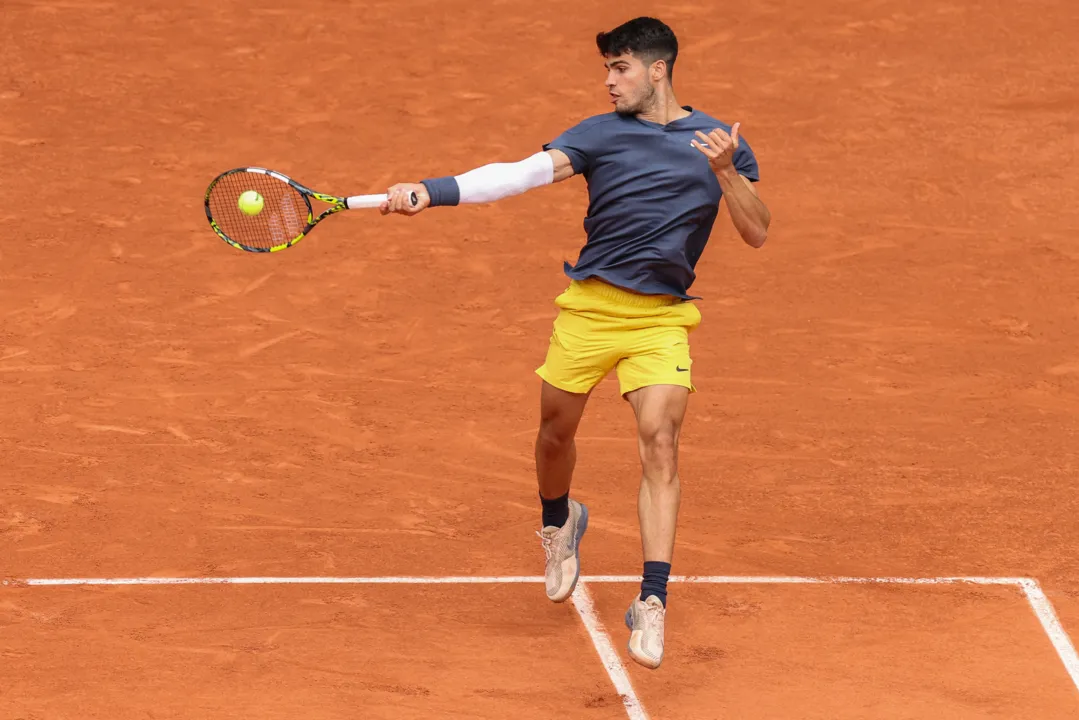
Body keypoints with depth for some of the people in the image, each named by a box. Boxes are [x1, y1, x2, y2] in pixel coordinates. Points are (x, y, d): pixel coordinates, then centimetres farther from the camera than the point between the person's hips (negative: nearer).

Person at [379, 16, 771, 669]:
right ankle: (560, 523, 48)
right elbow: (520, 175, -9)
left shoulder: (720, 141, 4)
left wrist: (725, 172, -16)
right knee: (556, 432, 13)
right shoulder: (600, 134, 2)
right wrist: (432, 193, -21)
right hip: (589, 305, 2)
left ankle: (652, 602, -20)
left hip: (661, 317, -2)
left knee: (660, 443, -18)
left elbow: (757, 233, 1)